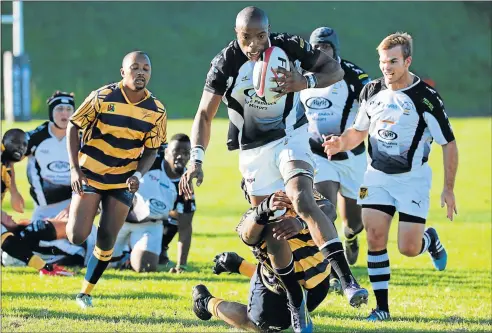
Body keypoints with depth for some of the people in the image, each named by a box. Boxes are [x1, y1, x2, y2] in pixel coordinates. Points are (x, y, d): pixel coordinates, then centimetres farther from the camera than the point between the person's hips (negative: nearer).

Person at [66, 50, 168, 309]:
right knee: (77, 237, -11)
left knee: (106, 241, -1)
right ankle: (73, 215, 26)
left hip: (123, 181, 2)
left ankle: (86, 292, 18)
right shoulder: (103, 98, -15)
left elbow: (151, 151, 3)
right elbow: (73, 127, -5)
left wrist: (138, 175, -17)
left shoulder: (156, 111, -6)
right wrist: (74, 168, -13)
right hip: (89, 174, -2)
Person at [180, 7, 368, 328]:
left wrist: (306, 82, -28)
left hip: (291, 137, -2)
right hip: (254, 149, 2)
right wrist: (197, 160, -25)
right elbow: (205, 114, -12)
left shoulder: (289, 46, -14)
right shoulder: (226, 62, -14)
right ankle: (296, 304, 15)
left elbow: (335, 70, -6)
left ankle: (348, 280, -34)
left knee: (302, 201, -26)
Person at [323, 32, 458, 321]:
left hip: (413, 178, -4)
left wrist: (449, 189, -10)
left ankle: (430, 238, 28)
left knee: (408, 248, -8)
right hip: (378, 175, 4)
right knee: (375, 240, -8)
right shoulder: (371, 91, -1)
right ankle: (382, 307, 1)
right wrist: (341, 143, -7)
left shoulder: (427, 98, -16)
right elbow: (359, 131, 15)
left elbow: (449, 144, -9)